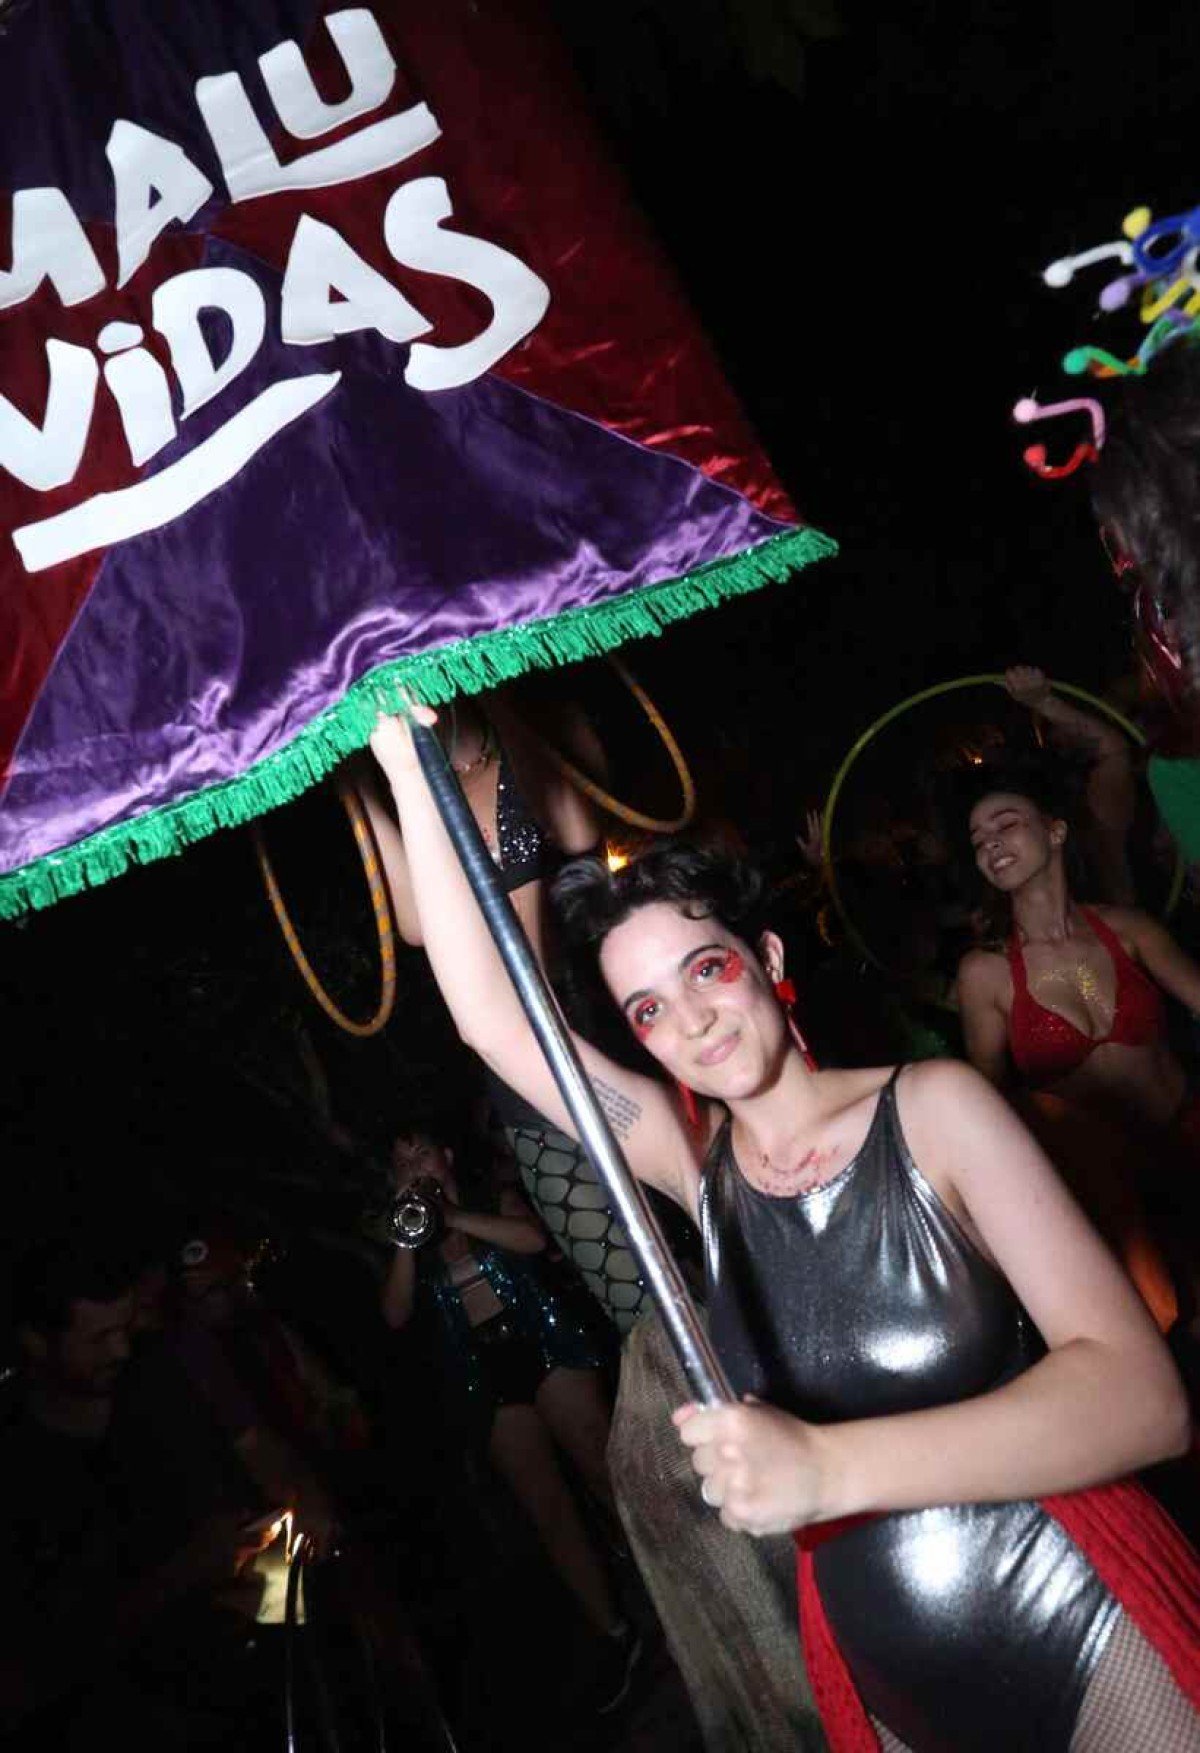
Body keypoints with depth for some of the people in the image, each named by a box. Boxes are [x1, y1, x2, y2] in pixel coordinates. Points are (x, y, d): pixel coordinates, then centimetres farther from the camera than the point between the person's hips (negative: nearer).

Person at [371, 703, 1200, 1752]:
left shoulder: (933, 1107, -14)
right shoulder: (698, 1159, -3)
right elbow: (493, 1019, -8)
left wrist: (828, 1466, -34)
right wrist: (410, 773, -12)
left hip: (1094, 1644, -4)